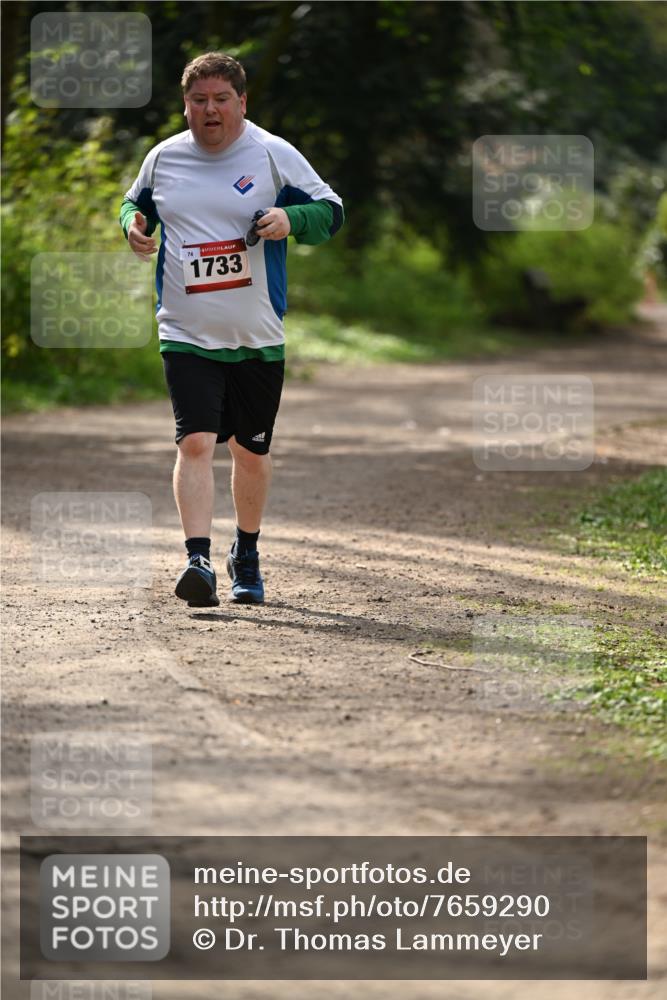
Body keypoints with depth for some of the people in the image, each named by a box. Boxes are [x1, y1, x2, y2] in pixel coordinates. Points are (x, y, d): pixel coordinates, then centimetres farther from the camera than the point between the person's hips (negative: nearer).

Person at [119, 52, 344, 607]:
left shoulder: (274, 155, -2)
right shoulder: (163, 159, 5)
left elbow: (331, 211, 2)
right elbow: (136, 203, 23)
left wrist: (292, 219, -19)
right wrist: (133, 224, 0)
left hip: (258, 337, 0)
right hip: (187, 334, 0)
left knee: (251, 450, 11)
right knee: (196, 441, -17)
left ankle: (246, 556, 32)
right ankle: (199, 560, -21)